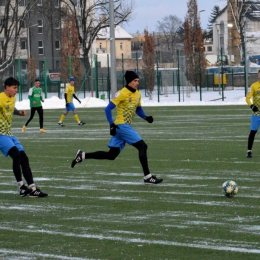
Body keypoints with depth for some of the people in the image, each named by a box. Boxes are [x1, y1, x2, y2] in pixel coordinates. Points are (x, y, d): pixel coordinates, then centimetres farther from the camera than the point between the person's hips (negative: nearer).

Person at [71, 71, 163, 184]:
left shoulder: (137, 94, 12)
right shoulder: (122, 93, -12)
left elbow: (138, 109, 28)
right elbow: (108, 109, -13)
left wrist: (146, 117, 10)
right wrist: (112, 125, -21)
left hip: (127, 126, 9)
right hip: (121, 126, -9)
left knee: (111, 155, 8)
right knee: (142, 146, -12)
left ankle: (82, 155, 15)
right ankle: (147, 177, -10)